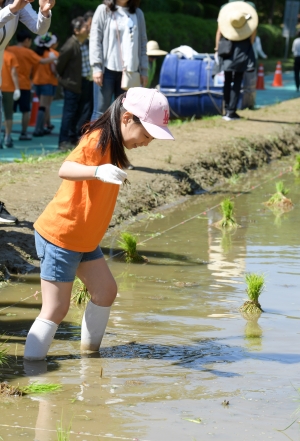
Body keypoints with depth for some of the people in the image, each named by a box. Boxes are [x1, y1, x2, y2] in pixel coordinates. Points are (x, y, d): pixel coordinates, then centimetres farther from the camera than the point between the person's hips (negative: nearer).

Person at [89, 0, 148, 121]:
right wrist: (97, 67, -11)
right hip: (108, 69, -3)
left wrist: (143, 71, 7)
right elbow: (95, 40, -2)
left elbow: (142, 44, 14)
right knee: (101, 112, -6)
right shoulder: (104, 10, 3)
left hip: (129, 71, 4)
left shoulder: (138, 14, 14)